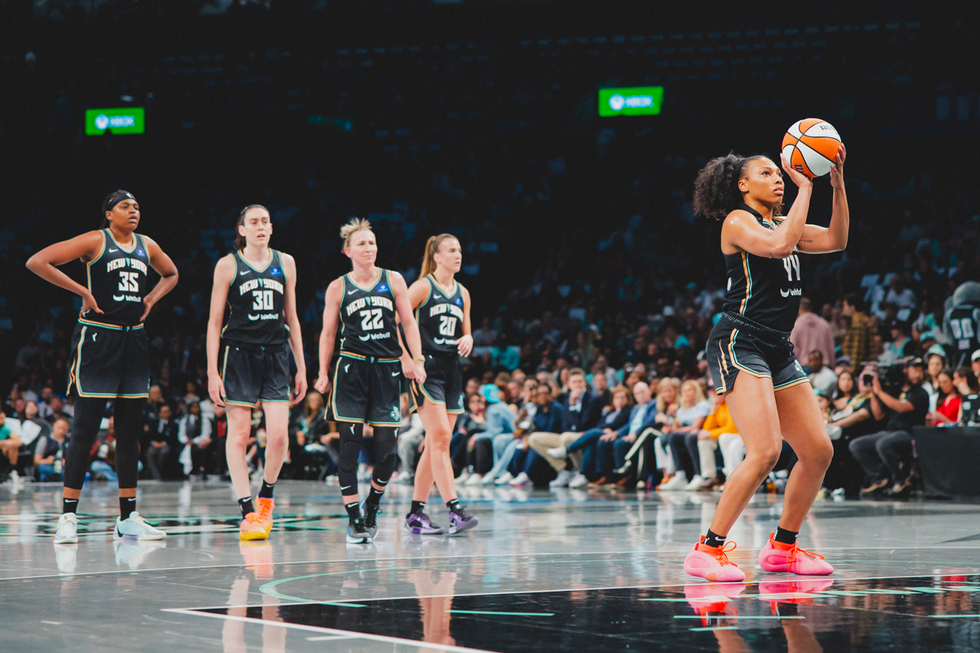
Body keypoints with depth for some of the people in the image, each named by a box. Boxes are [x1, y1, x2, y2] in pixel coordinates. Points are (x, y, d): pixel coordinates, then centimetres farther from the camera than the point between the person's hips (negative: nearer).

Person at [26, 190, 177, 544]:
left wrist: (151, 299, 12)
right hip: (97, 337, -6)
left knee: (130, 430, 7)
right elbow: (37, 262, -13)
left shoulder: (147, 246, 11)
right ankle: (67, 517, -4)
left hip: (133, 339, 6)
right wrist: (82, 291, -13)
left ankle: (128, 518, 12)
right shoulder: (95, 241, -6)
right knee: (85, 428, -8)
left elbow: (171, 274, 31)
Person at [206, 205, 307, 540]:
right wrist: (212, 371, -5)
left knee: (279, 434, -7)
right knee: (239, 433, -5)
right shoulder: (228, 266, 1)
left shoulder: (285, 263, 10)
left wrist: (301, 368, 13)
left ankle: (266, 496, 16)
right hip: (238, 352, -2)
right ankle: (248, 512, -2)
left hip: (275, 354, 2)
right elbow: (215, 321, 2)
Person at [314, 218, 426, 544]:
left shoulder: (393, 280, 7)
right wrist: (323, 373, 5)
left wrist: (417, 361, -2)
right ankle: (353, 518, 0)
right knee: (350, 444, -7)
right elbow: (328, 333, 10)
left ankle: (372, 505, 22)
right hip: (351, 368, -1)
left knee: (388, 447, -3)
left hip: (387, 369, 1)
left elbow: (409, 323, 8)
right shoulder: (338, 288, 5)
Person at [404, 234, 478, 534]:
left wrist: (468, 340, 0)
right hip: (426, 368, -7)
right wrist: (406, 359, -15)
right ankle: (455, 510, -20)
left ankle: (415, 514, 13)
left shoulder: (462, 293, 15)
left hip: (452, 371, 7)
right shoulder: (423, 287, -4)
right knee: (440, 437, -15)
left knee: (436, 443, 7)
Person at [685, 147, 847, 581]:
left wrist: (837, 183, 1)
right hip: (739, 344, -9)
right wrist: (804, 187, -15)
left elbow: (835, 240, 10)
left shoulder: (780, 222, 20)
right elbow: (780, 244, -23)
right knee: (765, 451, -22)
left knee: (818, 451, 6)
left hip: (778, 350, 9)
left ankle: (782, 547, 19)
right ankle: (708, 550, -16)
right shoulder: (737, 221, -4)